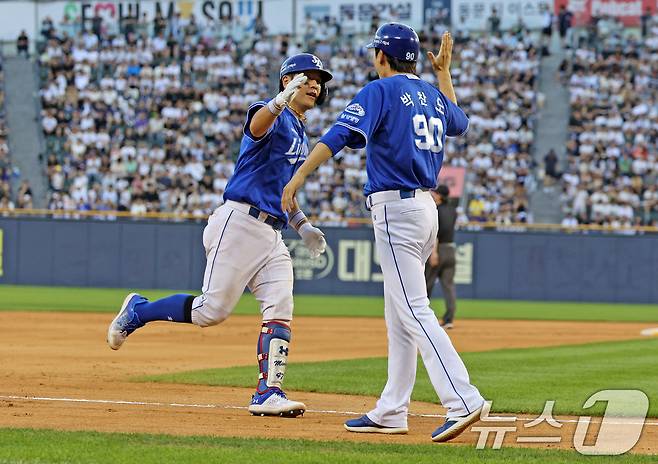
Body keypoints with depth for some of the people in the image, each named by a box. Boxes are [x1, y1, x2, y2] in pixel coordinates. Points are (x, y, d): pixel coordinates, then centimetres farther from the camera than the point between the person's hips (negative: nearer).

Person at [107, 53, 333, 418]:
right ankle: (136, 312, 11)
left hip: (272, 233, 8)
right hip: (240, 223, -8)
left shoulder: (301, 137, 23)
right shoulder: (275, 116, -6)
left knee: (280, 312, -7)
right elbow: (257, 127, -32)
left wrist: (302, 225, 19)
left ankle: (268, 394, -10)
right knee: (212, 309, -10)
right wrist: (281, 101, -53)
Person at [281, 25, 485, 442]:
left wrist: (298, 178, -26)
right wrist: (444, 73, 39)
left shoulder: (381, 91, -7)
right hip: (427, 208, 9)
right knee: (399, 314, 14)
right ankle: (392, 412, 16)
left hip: (396, 208, -9)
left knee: (414, 311, -14)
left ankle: (462, 401, -24)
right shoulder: (433, 95, 15)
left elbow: (340, 135, -21)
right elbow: (459, 122, 37)